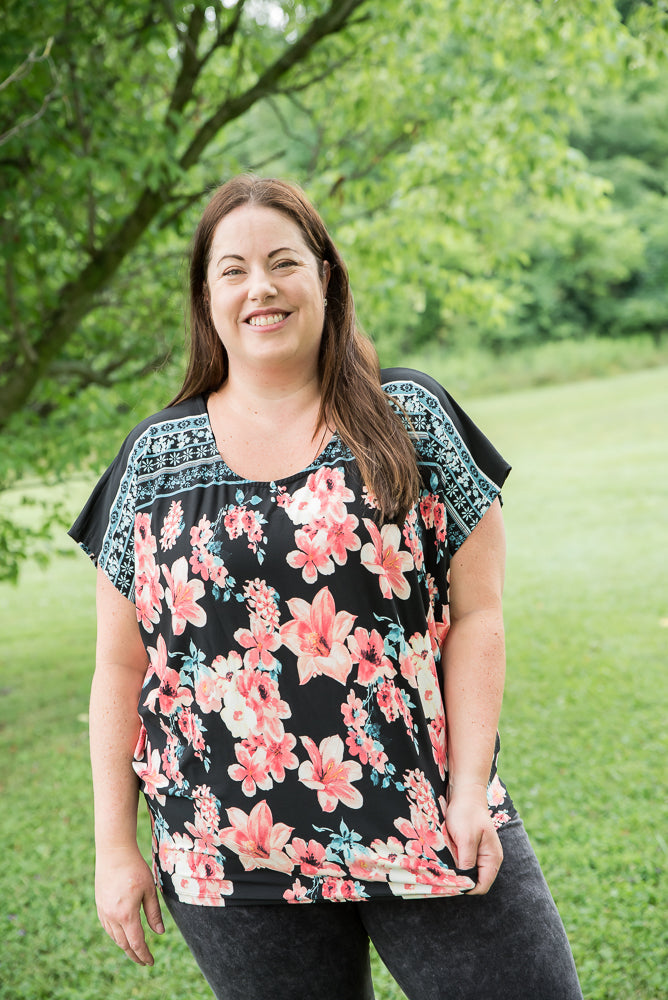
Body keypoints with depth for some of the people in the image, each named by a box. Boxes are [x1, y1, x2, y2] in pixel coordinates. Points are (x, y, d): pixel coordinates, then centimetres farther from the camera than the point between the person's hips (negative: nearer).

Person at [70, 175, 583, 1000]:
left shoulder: (411, 420, 2)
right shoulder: (155, 455, 5)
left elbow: (476, 613, -1)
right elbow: (121, 665, 6)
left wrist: (471, 790, -9)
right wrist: (115, 844, 4)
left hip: (429, 829, 0)